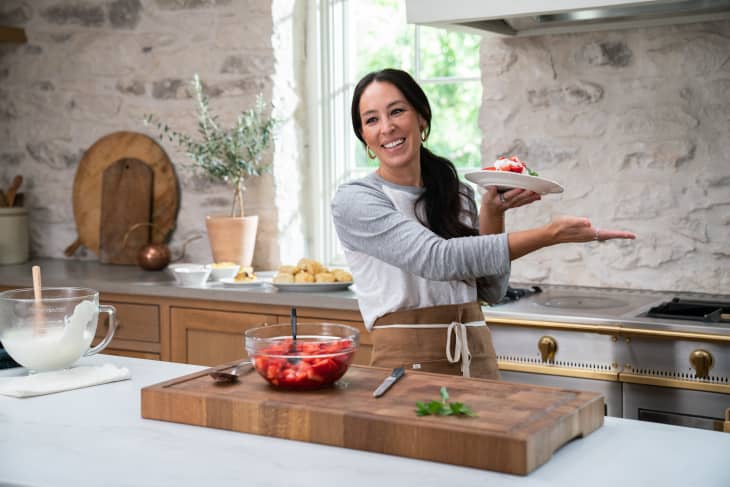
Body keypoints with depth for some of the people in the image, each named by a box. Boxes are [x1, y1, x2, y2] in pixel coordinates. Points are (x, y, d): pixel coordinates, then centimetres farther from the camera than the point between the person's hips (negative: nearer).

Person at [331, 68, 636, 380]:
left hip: (478, 357, 4)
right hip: (406, 358, -4)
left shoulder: (458, 195, 9)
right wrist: (549, 234, -22)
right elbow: (438, 259, -20)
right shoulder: (352, 200, -8)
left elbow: (491, 291, 7)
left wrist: (492, 216, -7)